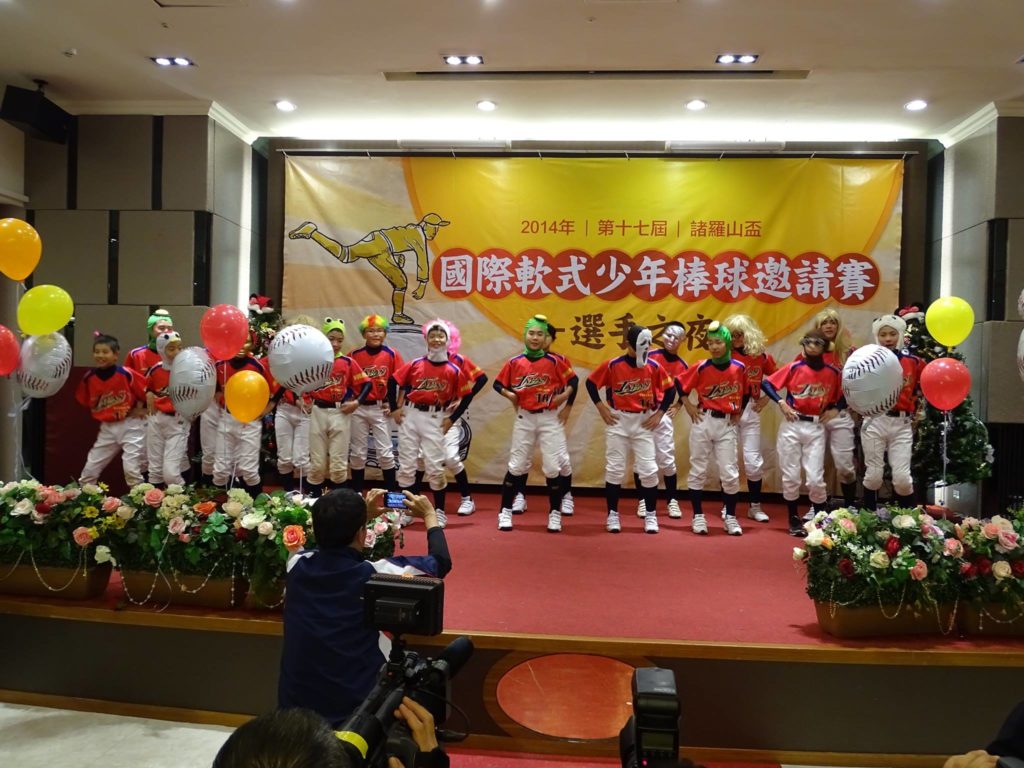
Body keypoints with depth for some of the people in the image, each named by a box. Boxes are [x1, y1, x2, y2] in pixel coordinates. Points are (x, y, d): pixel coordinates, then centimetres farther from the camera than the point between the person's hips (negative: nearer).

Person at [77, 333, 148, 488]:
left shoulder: (126, 374, -17)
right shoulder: (89, 378, -3)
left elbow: (147, 391, -10)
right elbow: (84, 401, 14)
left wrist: (141, 409, -6)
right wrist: (99, 414, 7)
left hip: (130, 425, -5)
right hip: (107, 428, 5)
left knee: (131, 467, -9)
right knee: (90, 468, 12)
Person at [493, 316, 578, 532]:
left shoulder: (554, 361, -4)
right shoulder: (514, 362, -1)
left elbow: (573, 379, 4)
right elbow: (498, 384, 7)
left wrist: (564, 395, -10)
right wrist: (511, 396, -9)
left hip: (549, 419, -1)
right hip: (524, 418, 1)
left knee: (552, 467, 0)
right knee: (516, 466, 6)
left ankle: (555, 513, 13)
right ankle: (505, 512, 14)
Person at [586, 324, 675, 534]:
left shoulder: (654, 367, -4)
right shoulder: (612, 365, -9)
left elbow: (670, 389, 8)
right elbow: (591, 383, 0)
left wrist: (659, 413, 1)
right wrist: (601, 408, -5)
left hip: (643, 422, 1)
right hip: (618, 421, -1)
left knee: (648, 469, 0)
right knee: (615, 468, 3)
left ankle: (651, 515, 14)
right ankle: (612, 514, 14)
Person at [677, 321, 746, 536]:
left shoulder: (739, 368, -2)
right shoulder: (701, 368, -8)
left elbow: (744, 392, 13)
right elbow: (681, 385, 2)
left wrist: (738, 412, 7)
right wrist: (688, 406, -3)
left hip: (727, 424, 1)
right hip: (703, 421, -1)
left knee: (730, 473, 2)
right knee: (698, 470, 4)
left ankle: (730, 517, 15)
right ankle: (698, 516, 14)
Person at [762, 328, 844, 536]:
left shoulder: (833, 373, 1)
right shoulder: (794, 368, -4)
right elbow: (766, 383, -1)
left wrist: (835, 409, 0)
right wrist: (781, 403, -10)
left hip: (816, 428, 1)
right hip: (792, 426, 0)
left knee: (815, 478, -3)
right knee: (791, 477, 4)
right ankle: (793, 519, 18)